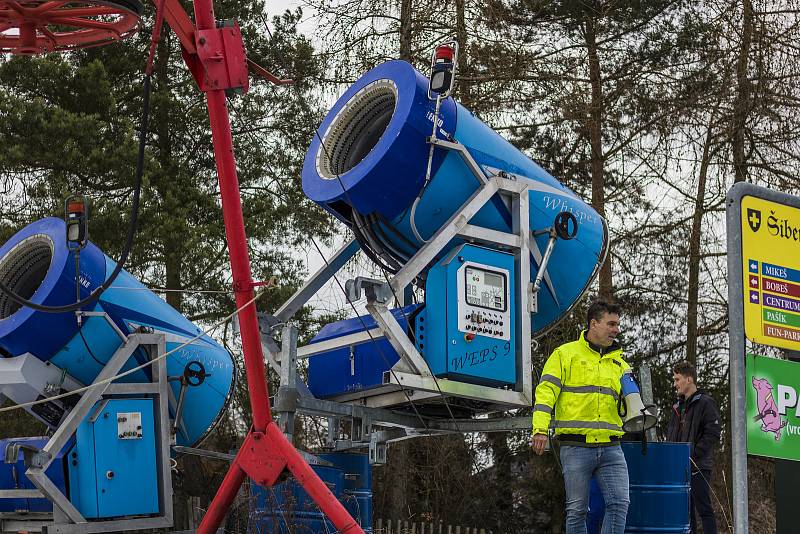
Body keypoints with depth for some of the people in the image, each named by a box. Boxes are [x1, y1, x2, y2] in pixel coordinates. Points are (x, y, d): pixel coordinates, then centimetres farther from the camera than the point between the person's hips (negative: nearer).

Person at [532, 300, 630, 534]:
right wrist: (541, 429, -17)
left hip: (610, 447, 4)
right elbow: (547, 390, -5)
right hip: (576, 446, -4)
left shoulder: (619, 363, 19)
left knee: (620, 503, -8)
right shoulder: (566, 354, 4)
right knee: (577, 509, 0)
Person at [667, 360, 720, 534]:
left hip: (698, 467, -8)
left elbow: (712, 435, -13)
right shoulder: (678, 406, 19)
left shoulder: (705, 403, -5)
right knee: (686, 511, 8)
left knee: (704, 509, -7)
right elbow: (671, 434, 26)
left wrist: (693, 454, -17)